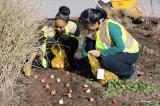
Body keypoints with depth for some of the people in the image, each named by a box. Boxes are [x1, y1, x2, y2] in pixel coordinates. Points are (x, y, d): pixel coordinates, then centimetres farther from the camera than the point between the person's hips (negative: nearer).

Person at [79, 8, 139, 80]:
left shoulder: (111, 26, -29)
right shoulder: (94, 28, -8)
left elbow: (120, 47, -33)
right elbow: (87, 41, 2)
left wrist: (101, 53, -30)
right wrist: (86, 57, -12)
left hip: (131, 53, -7)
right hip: (118, 50, 7)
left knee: (105, 62, -32)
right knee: (90, 43, -8)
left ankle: (129, 70, -6)